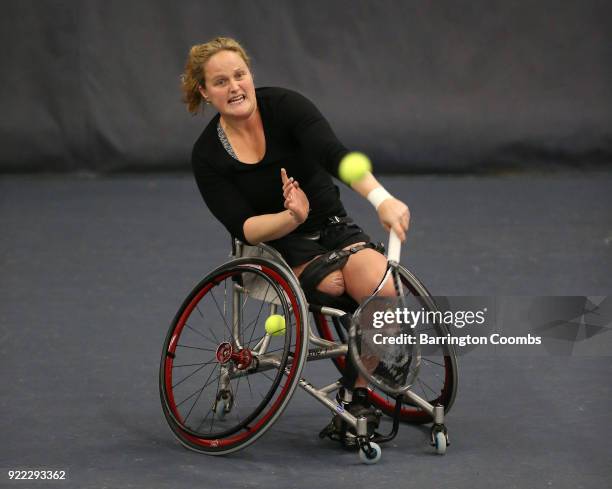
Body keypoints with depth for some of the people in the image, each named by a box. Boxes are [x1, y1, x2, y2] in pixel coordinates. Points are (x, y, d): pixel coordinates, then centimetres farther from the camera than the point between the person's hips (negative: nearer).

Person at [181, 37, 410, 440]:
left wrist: (382, 199, -49)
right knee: (337, 282, -33)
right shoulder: (207, 157, -7)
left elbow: (334, 154, -31)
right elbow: (245, 228, -13)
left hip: (334, 229, 1)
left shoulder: (285, 105, -12)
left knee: (384, 287, -29)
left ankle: (359, 394, -10)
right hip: (278, 250, -1)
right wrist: (292, 218, -35)